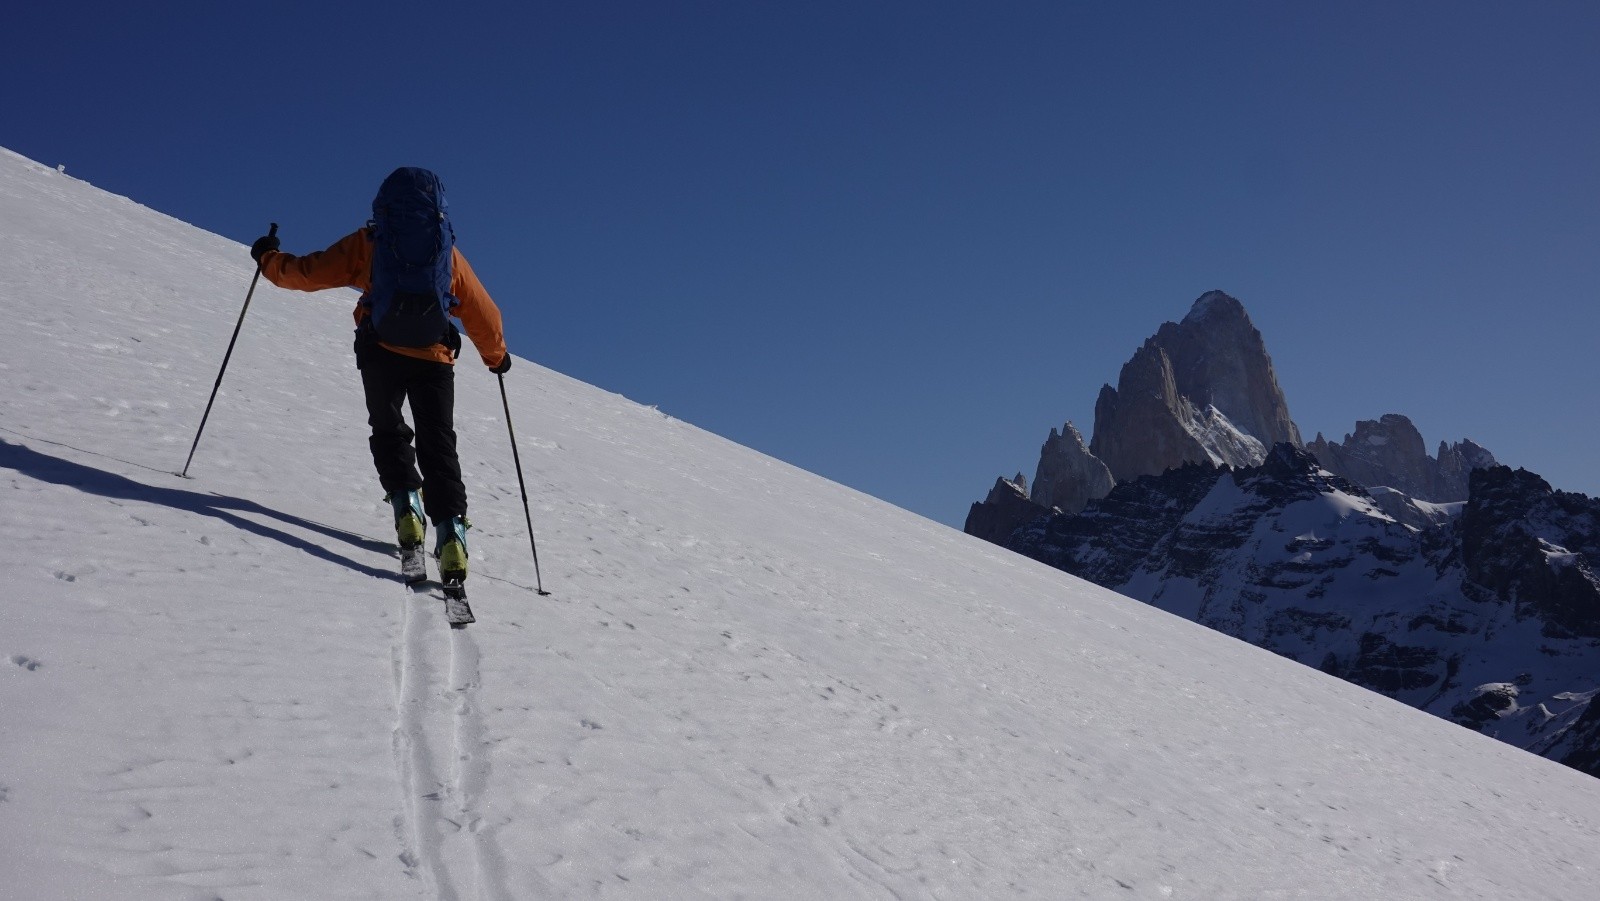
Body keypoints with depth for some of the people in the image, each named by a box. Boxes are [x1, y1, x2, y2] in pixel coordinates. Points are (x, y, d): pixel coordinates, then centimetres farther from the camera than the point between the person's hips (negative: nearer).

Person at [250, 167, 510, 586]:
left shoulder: (368, 242, 7)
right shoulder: (449, 253, 13)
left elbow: (312, 272, 6)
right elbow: (483, 315, 17)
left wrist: (270, 260, 25)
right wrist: (496, 356, 34)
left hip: (382, 350, -1)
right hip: (435, 357, 1)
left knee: (389, 432, 15)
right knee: (438, 444, 4)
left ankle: (406, 505, -6)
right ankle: (450, 528, -11)